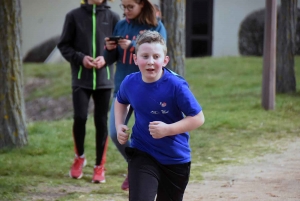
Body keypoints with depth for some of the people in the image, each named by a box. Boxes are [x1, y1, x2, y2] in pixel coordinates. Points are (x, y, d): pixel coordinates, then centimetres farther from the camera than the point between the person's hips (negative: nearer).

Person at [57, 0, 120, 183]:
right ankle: (79, 157, 18)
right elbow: (64, 45, 4)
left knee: (102, 122, 4)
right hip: (81, 78, -1)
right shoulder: (74, 16, 0)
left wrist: (106, 58, -12)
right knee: (80, 118, -8)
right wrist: (80, 58, -12)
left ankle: (100, 166, 15)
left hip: (104, 78, 1)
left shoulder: (113, 17, 1)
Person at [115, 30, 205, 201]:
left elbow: (198, 118, -18)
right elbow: (121, 102, 16)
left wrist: (167, 130, -29)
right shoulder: (130, 83, -9)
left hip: (176, 159, -1)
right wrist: (119, 126, 0)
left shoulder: (176, 86, -22)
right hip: (142, 155, 1)